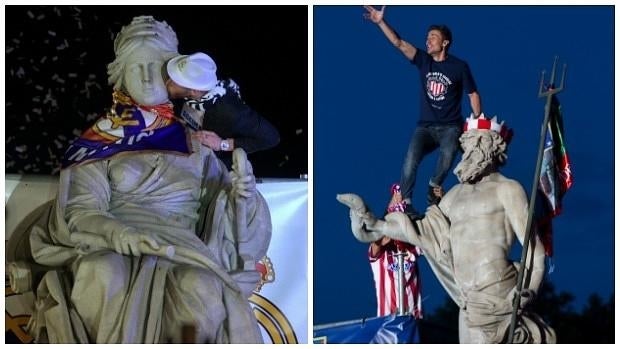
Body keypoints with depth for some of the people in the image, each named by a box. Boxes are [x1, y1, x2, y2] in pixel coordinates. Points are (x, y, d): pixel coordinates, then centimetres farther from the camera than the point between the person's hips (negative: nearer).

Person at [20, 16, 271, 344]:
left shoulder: (193, 142, 20)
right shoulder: (99, 142, 11)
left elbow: (223, 203, 14)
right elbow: (81, 209, -2)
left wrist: (241, 191, -10)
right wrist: (117, 232, -24)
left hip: (181, 249, 1)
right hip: (112, 247, -1)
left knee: (204, 298, -35)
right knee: (104, 282, -39)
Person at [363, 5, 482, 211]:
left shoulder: (459, 66, -1)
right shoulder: (424, 60, 5)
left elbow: (473, 94, 5)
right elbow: (399, 43, -4)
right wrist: (381, 22, -16)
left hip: (450, 126, -2)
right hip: (425, 126, 2)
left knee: (448, 153, -33)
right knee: (411, 159, -25)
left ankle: (434, 187, -6)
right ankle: (405, 202, -20)